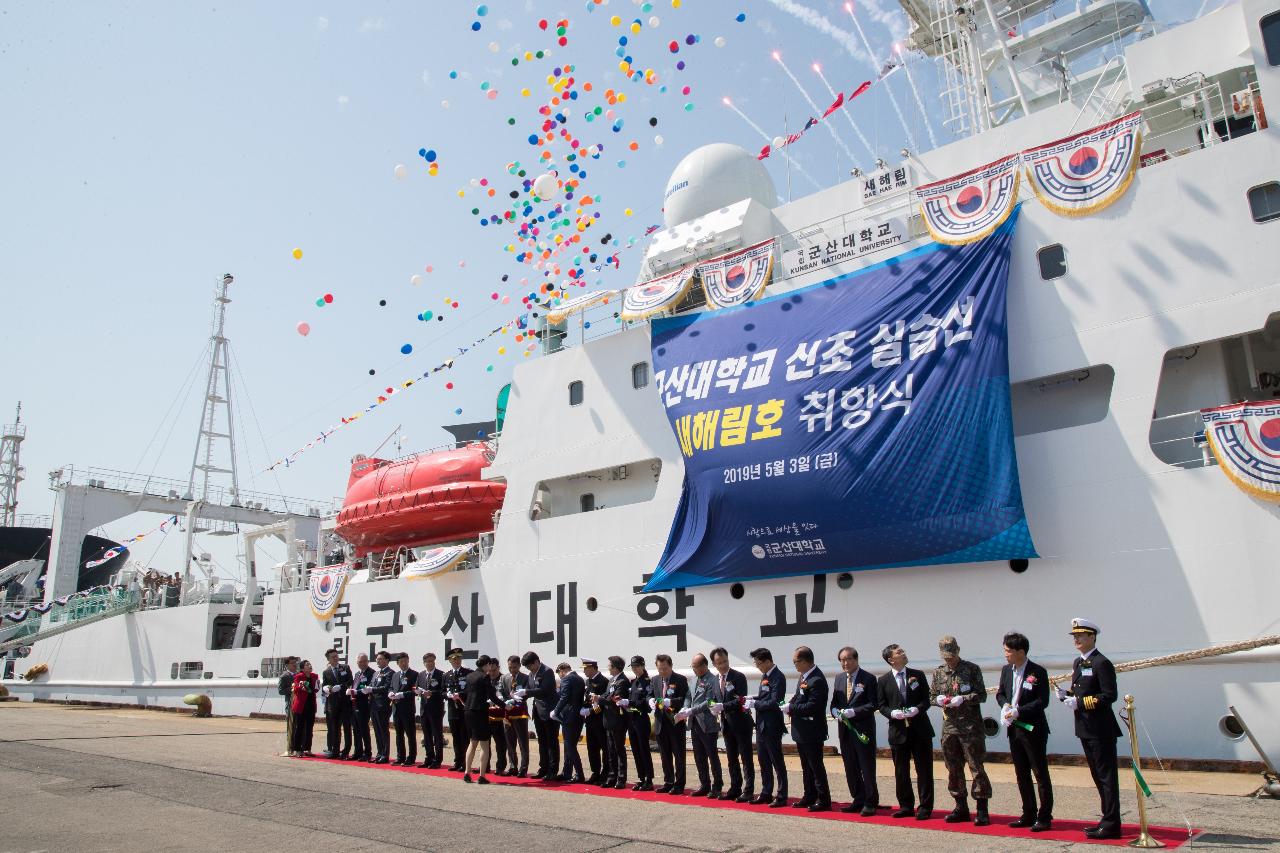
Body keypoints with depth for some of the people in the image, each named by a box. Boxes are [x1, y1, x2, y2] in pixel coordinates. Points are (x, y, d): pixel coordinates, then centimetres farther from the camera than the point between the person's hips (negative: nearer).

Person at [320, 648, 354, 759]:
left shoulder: (346, 668, 6)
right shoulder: (326, 672, 10)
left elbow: (351, 682, -1)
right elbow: (323, 687, 7)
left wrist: (340, 687, -15)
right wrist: (326, 689, -16)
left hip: (345, 702, -1)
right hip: (333, 703, 1)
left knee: (347, 728, -1)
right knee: (334, 729, 5)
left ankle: (346, 751, 2)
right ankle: (335, 751, 12)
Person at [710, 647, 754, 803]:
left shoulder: (738, 677, -12)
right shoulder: (714, 680, 6)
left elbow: (740, 701, -20)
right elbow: (716, 700, 11)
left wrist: (723, 706, -28)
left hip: (741, 722, -6)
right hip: (726, 724, 6)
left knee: (746, 758, 0)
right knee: (732, 759, 13)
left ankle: (748, 790, 5)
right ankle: (735, 789, 22)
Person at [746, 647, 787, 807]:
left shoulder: (778, 677, -16)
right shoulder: (764, 676, 11)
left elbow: (774, 702, -22)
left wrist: (754, 704, -15)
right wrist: (752, 699, 0)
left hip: (772, 726, -9)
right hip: (761, 724, 9)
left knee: (777, 761, 0)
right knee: (763, 760, 15)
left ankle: (781, 796, 8)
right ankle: (766, 793, 25)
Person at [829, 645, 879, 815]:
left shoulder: (868, 679, -7)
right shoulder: (839, 678, 11)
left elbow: (874, 704, -11)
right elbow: (834, 702, 16)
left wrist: (854, 712, -20)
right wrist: (836, 711, -6)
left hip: (863, 729, -6)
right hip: (845, 729, 6)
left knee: (867, 768, 1)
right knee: (851, 768, 12)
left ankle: (870, 803, 13)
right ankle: (858, 800, 24)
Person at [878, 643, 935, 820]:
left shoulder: (917, 675, 4)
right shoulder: (884, 681, 2)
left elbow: (926, 699, 3)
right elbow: (882, 706, 4)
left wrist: (917, 709, -15)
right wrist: (893, 713, -15)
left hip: (920, 729, 0)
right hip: (898, 731, 0)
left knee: (924, 770, 2)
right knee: (901, 772, 8)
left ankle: (925, 808, 11)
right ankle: (906, 806, 20)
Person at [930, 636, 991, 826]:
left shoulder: (972, 669, -3)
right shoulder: (938, 672, 9)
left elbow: (982, 695, -5)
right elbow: (931, 696, 14)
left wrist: (963, 699, -19)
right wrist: (938, 699, -8)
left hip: (971, 726, -5)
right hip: (949, 726, 5)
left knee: (976, 768, -4)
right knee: (953, 769, 10)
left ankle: (982, 811, 4)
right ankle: (961, 808, 21)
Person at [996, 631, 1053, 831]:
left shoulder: (1038, 672, -13)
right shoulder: (1006, 670, 7)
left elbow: (1042, 701, -15)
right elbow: (1000, 693, 16)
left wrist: (1018, 711, -20)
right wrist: (1005, 705, -5)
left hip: (1033, 730, -7)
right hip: (1014, 729, 7)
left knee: (1041, 774, 0)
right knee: (1022, 775, 14)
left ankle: (1044, 817, 8)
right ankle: (1029, 814, 24)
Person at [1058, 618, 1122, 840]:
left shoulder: (1102, 663, -14)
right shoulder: (1078, 663, 14)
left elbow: (1110, 696, -19)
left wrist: (1080, 702, -22)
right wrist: (1067, 695, 1)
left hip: (1101, 730, -9)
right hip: (1085, 729, 9)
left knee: (1107, 777, -2)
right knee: (1098, 777, 16)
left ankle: (1111, 826, 3)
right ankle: (1108, 820, 26)